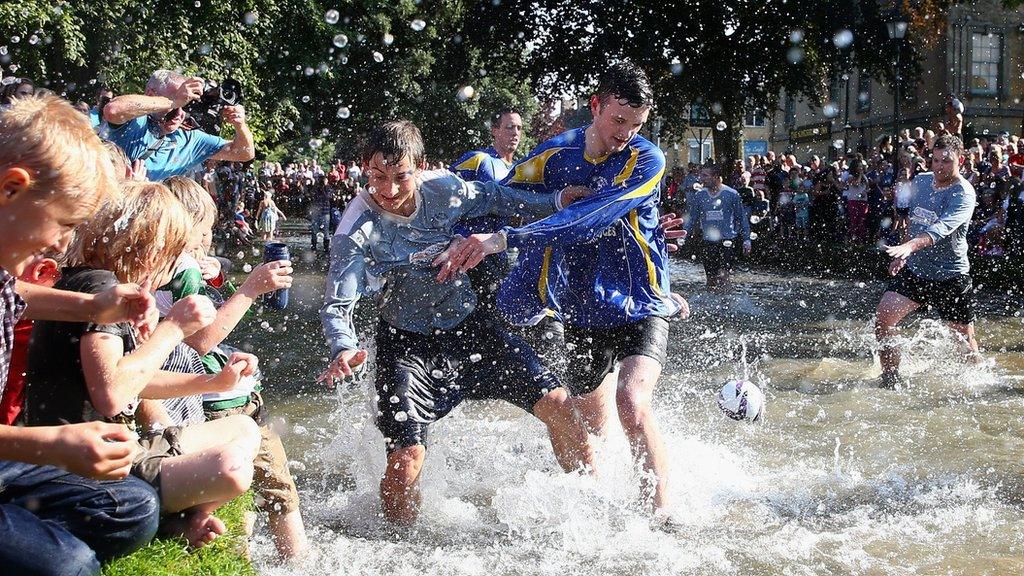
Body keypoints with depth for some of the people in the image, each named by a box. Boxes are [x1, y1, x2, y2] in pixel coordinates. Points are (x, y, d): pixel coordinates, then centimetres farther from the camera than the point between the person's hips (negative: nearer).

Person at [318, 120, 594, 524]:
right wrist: (345, 350, -47)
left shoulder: (443, 188, -12)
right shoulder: (356, 230, -22)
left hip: (468, 323, 4)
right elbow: (337, 304, -27)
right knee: (406, 460, -16)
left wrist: (554, 203, 5)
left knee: (556, 404, -1)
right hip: (408, 342, -4)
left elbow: (494, 198, 9)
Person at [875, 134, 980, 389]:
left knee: (965, 338, 3)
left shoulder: (964, 194, -17)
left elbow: (942, 227, -34)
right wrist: (901, 255, 19)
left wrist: (911, 246, -50)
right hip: (914, 269, 5)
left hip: (951, 276, -5)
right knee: (882, 320, -10)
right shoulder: (921, 181, 4)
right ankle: (891, 376, 6)